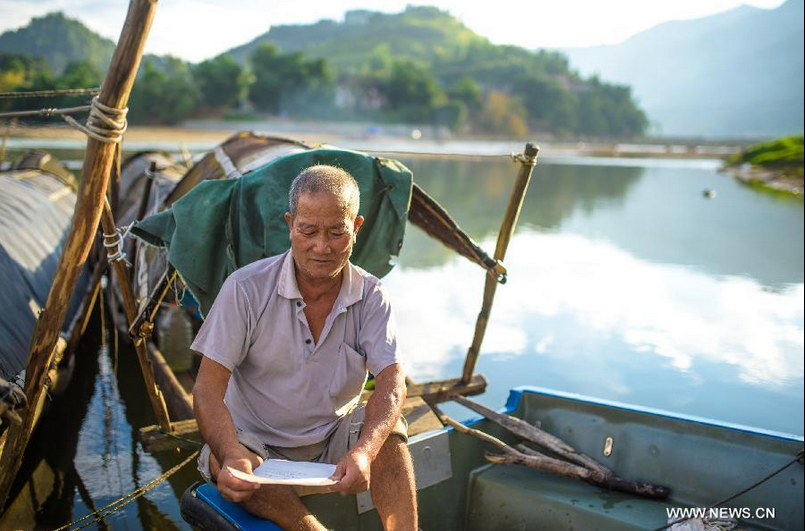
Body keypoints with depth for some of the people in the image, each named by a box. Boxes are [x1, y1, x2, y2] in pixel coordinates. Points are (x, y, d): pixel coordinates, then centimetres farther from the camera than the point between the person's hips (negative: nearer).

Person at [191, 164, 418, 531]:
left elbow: (392, 382, -19)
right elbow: (207, 389, -17)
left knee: (389, 429, -27)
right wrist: (233, 456, -37)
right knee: (222, 463, -33)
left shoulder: (370, 296, -8)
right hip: (256, 443, -1)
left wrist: (363, 452, -40)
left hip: (334, 440, 2)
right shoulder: (247, 288, -15)